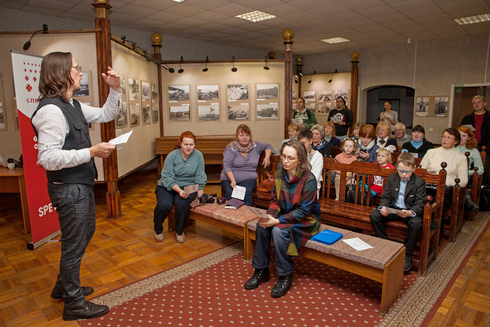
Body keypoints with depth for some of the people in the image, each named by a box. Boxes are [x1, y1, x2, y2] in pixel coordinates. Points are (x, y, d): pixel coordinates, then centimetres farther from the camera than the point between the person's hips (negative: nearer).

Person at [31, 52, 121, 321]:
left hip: (81, 185, 11)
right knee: (74, 244, 4)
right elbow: (47, 158, -27)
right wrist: (92, 152, -27)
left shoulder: (74, 106, 10)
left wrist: (115, 89, 7)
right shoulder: (51, 110, -22)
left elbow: (106, 115, 21)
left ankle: (64, 287, 44)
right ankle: (74, 304, 25)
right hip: (68, 189, -11)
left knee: (86, 232, 24)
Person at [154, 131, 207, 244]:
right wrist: (179, 190, -27)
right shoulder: (172, 156, -10)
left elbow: (200, 177, 2)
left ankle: (179, 231, -3)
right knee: (164, 205, -30)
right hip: (167, 187, -1)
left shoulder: (198, 155, -3)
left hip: (188, 186, 1)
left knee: (182, 203, -32)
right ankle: (158, 229, 4)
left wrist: (200, 192, -7)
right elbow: (167, 178, -13)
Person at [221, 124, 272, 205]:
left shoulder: (255, 145, 11)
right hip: (229, 178, -1)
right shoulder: (231, 148, -1)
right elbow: (226, 166, -8)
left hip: (248, 178, 2)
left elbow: (268, 146, 28)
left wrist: (267, 157, 8)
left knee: (246, 192, -33)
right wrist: (232, 180, -21)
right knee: (230, 193, -33)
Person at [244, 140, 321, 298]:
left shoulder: (308, 179, -21)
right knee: (261, 225, -21)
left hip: (306, 220, -5)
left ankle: (285, 276, -11)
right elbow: (275, 201, 2)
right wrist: (269, 216, -19)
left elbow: (303, 211, -21)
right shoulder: (279, 174, -2)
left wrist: (278, 221, -29)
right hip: (286, 216, 6)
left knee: (278, 231, -31)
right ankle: (261, 270, -4)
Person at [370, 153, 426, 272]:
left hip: (410, 211, -3)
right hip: (393, 208, 3)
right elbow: (385, 197, 4)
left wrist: (410, 212, -35)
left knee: (416, 223, -35)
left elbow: (420, 204, -12)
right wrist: (383, 207, -20)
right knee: (374, 215, -21)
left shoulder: (419, 182, -6)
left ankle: (407, 254, -14)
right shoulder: (392, 178, 4)